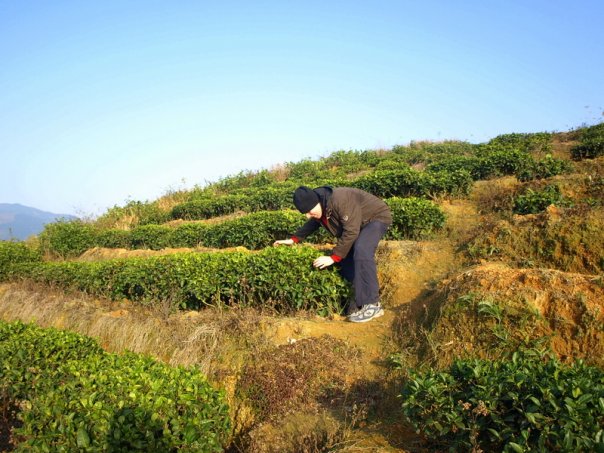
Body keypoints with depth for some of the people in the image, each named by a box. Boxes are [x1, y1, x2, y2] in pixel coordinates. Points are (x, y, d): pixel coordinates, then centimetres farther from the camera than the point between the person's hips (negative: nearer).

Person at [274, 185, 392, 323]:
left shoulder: (340, 201, -36)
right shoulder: (320, 208, -7)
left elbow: (350, 232, -35)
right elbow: (312, 224, 15)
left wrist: (333, 257, -32)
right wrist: (294, 239, 6)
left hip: (377, 217, -9)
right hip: (356, 224, 9)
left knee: (361, 251, -31)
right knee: (345, 256, 0)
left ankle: (372, 304, -29)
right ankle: (359, 300, 6)